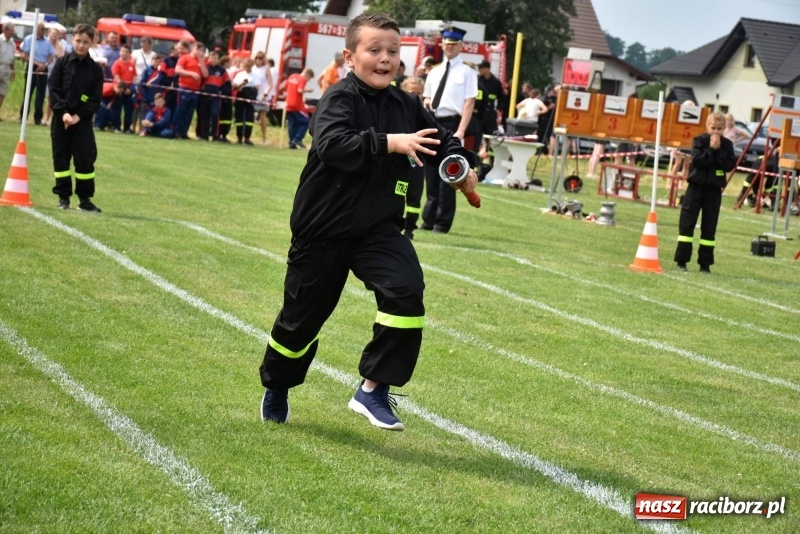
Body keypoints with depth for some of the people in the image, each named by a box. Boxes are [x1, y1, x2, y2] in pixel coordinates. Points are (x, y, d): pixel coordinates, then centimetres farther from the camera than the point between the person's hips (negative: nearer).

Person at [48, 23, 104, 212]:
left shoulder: (95, 69, 2)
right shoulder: (62, 62, 1)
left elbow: (96, 98, -1)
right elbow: (53, 89, -3)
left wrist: (79, 116, -12)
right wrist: (63, 112, -15)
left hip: (83, 120, 0)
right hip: (61, 118, 0)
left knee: (85, 158, -3)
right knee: (61, 157, 4)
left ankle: (84, 199, 5)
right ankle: (63, 196, 13)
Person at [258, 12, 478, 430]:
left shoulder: (406, 106, 3)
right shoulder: (340, 98, -14)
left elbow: (440, 141, 19)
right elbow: (332, 144, -33)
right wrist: (390, 142, -39)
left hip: (378, 228, 4)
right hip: (323, 228, -4)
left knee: (406, 290, -22)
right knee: (302, 315, 9)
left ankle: (374, 388, -11)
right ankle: (276, 388, 38)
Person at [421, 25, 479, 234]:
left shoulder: (467, 72, -2)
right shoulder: (434, 72, 15)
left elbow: (469, 103, -8)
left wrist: (460, 132, -15)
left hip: (452, 124, -5)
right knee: (431, 173, 9)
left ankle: (442, 223, 4)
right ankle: (428, 220, 16)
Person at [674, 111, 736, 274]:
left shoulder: (727, 144, 4)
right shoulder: (700, 140, -2)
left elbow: (730, 165, -7)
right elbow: (696, 160, -15)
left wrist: (719, 151, -13)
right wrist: (711, 149, -17)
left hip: (714, 189, 2)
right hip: (696, 186, -2)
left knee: (709, 227, 4)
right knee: (687, 223, -3)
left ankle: (705, 263, 9)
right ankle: (681, 261, 2)